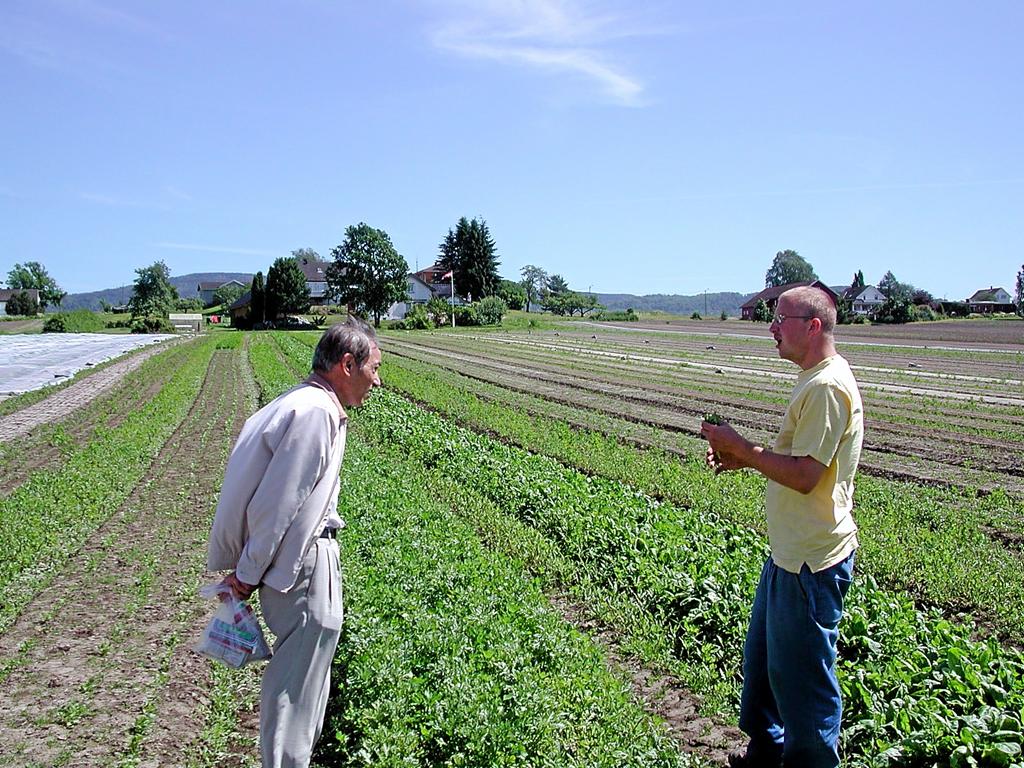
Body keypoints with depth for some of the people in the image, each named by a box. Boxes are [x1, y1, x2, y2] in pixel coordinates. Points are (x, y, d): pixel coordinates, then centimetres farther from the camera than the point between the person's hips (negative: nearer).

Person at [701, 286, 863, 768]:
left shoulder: (827, 386, -21)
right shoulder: (817, 380, 12)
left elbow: (804, 476, -25)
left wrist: (743, 449, -16)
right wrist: (744, 457, 7)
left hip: (812, 560, -11)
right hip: (792, 551, 11)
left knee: (801, 672, 4)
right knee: (764, 654, 23)